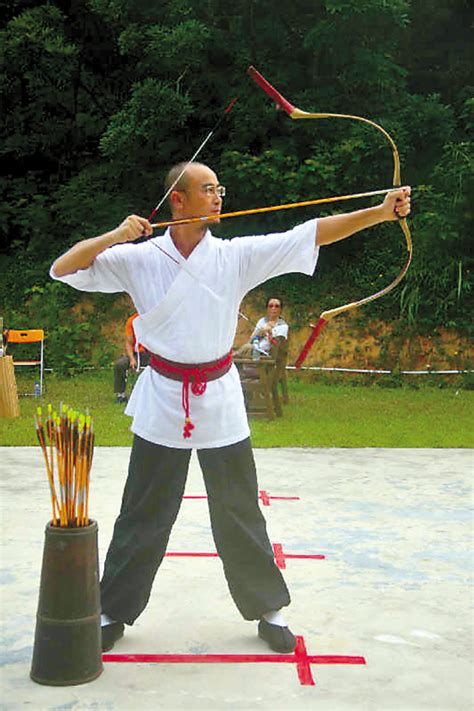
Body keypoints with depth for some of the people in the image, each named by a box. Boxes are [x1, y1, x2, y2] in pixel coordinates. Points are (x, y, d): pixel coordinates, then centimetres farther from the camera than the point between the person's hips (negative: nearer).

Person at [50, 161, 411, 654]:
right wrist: (114, 236, -18)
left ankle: (267, 609, 27)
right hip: (163, 400, -1)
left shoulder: (237, 255, -3)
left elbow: (312, 234, -9)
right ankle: (113, 612, 26)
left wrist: (382, 211, -16)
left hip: (220, 399, 1)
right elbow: (62, 269, -5)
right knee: (144, 515, 8)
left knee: (239, 514, 10)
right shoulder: (138, 258, -5)